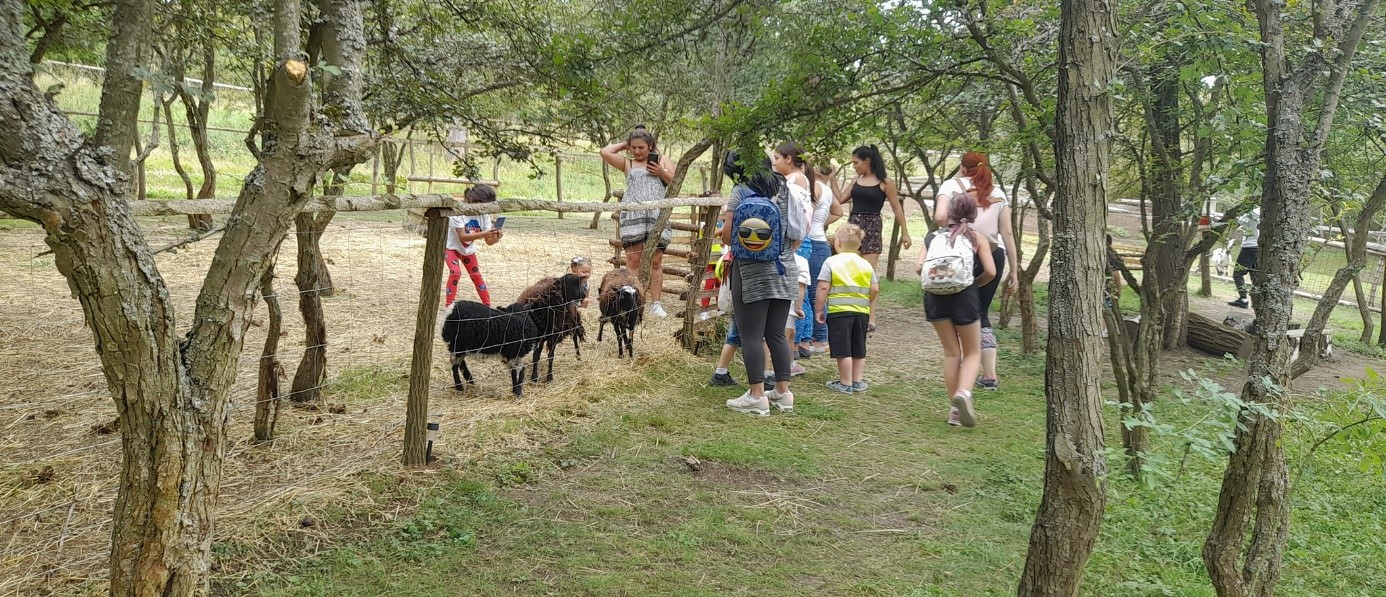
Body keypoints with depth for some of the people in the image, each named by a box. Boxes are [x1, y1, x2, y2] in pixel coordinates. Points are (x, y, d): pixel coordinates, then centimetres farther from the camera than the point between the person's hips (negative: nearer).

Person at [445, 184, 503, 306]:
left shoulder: (484, 215, -18)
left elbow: (489, 241, -18)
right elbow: (462, 237, -40)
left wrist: (496, 237, -42)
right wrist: (484, 233, -53)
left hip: (468, 249, 5)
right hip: (451, 246, -5)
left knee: (477, 276, 7)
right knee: (455, 272, -24)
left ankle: (488, 306, 18)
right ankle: (449, 305, -16)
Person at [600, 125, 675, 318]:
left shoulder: (662, 160, 18)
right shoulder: (628, 164, 18)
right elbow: (605, 152, 7)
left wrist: (661, 172, -3)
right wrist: (624, 144, 16)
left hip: (658, 216, 0)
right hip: (633, 215, 0)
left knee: (656, 261, 1)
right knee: (633, 260, -4)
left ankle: (656, 304, 5)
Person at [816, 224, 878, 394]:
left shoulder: (831, 262, -6)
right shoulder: (866, 264, 7)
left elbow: (823, 287, -12)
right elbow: (875, 289, 4)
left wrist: (820, 309, -4)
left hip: (839, 311, -5)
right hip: (862, 311, 5)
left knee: (842, 349, 1)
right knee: (859, 349, 15)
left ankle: (846, 383, 5)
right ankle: (858, 381, 21)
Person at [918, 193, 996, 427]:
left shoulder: (933, 236, 10)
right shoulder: (977, 238, 5)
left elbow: (919, 267, -3)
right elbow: (990, 271, -5)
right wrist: (975, 283, 14)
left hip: (935, 296, 3)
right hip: (965, 297, -2)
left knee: (951, 352, 15)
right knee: (972, 353, 12)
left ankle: (955, 409, 16)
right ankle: (964, 391, -17)